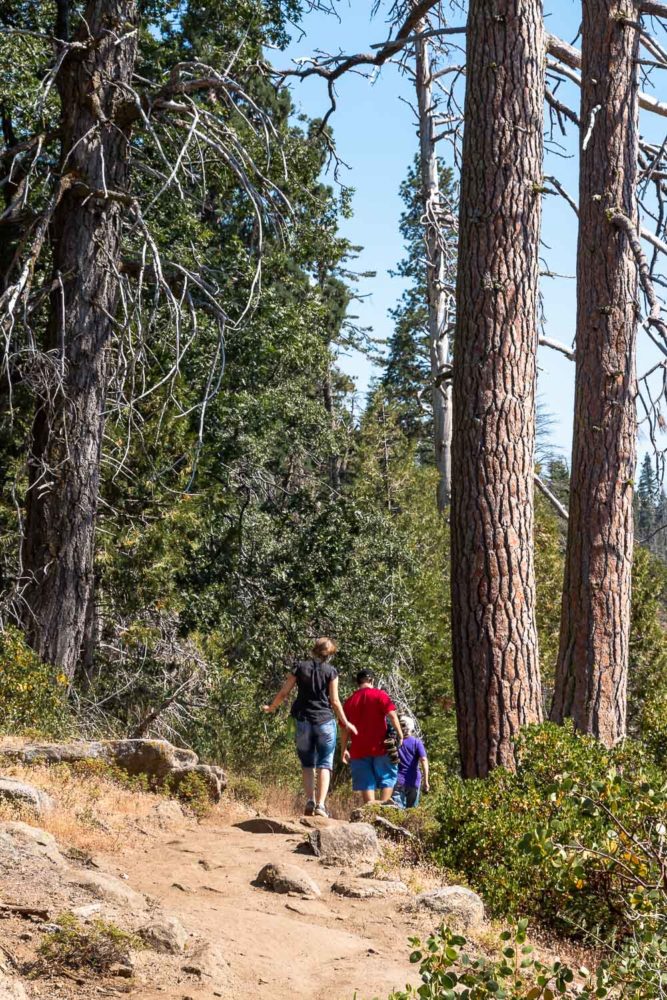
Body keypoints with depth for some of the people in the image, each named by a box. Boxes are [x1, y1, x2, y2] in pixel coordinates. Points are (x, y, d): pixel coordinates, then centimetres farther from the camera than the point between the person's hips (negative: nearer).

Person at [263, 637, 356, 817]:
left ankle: (310, 801, -1)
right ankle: (320, 805, -9)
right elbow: (334, 701, -3)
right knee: (324, 764, 2)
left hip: (304, 721, 2)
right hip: (325, 721, -2)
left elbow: (283, 693, 3)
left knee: (307, 764, 13)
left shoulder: (300, 667, 2)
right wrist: (345, 723, 8)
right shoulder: (330, 671, -2)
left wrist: (271, 707, 20)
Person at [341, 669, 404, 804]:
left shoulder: (349, 701, 10)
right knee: (388, 778, 8)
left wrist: (344, 750, 15)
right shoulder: (380, 695, -2)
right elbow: (392, 715, -13)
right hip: (380, 747, -3)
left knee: (366, 783, 5)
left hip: (358, 750, 3)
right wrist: (399, 734, -7)